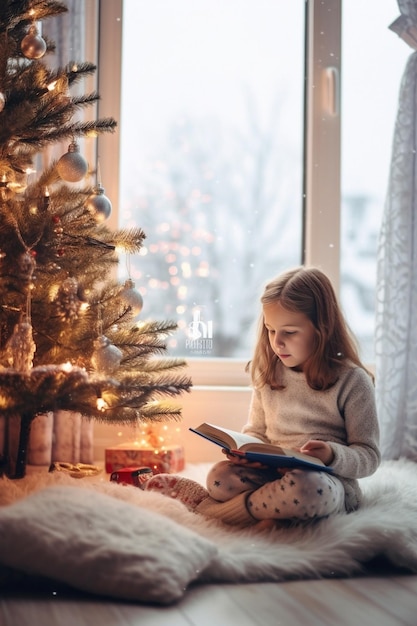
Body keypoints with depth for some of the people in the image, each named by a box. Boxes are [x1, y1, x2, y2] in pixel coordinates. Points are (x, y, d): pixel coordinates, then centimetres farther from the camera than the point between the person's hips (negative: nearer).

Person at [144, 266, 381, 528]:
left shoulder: (352, 380, -5)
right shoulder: (268, 373, 9)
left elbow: (369, 456, -3)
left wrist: (332, 455, -24)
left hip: (329, 482, -3)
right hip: (273, 474, 3)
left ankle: (208, 509, -19)